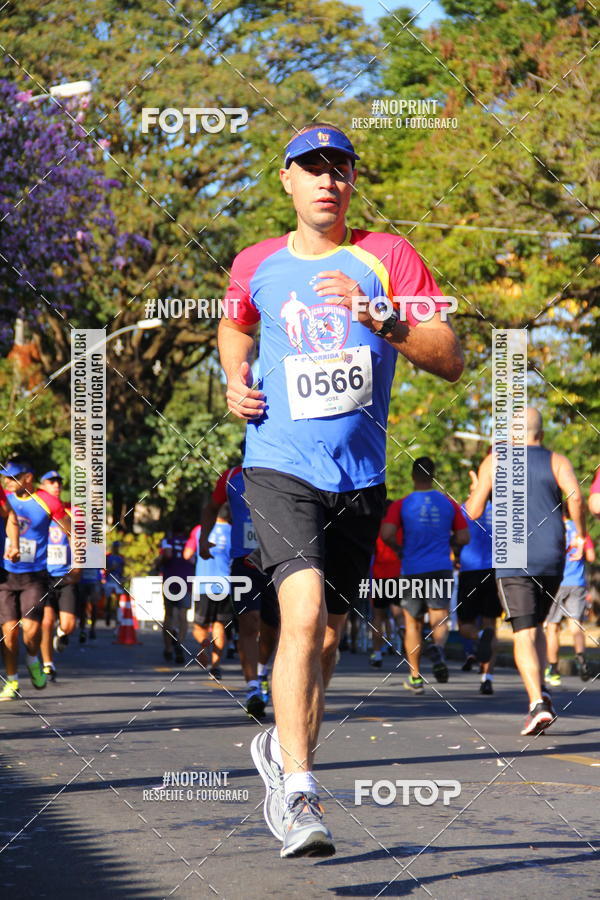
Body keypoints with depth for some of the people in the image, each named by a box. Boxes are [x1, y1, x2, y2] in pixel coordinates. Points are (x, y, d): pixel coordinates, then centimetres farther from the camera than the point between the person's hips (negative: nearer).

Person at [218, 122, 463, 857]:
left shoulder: (387, 257, 1)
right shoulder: (255, 266, 6)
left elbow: (451, 361, -7)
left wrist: (379, 316, -22)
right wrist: (235, 379, 8)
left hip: (360, 476, 2)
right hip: (280, 466, -2)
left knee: (326, 636, 12)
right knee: (304, 612, -23)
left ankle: (282, 747, 39)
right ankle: (297, 792, -23)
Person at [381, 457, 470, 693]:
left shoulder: (401, 505, -2)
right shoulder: (449, 503, 5)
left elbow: (386, 534, -14)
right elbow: (463, 538, 5)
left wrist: (398, 547, 7)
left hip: (412, 570, -1)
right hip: (441, 569, 1)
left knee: (413, 623, 12)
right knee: (439, 620, -1)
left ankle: (415, 677, 15)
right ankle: (438, 648, -35)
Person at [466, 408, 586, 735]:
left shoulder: (494, 462, 8)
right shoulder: (557, 461, 10)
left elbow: (473, 512, 4)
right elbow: (575, 495, -9)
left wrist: (474, 492, 25)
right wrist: (580, 533, 4)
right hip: (552, 558, 2)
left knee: (524, 634, -8)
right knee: (535, 625, 22)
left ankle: (538, 703, -26)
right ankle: (541, 692, 10)